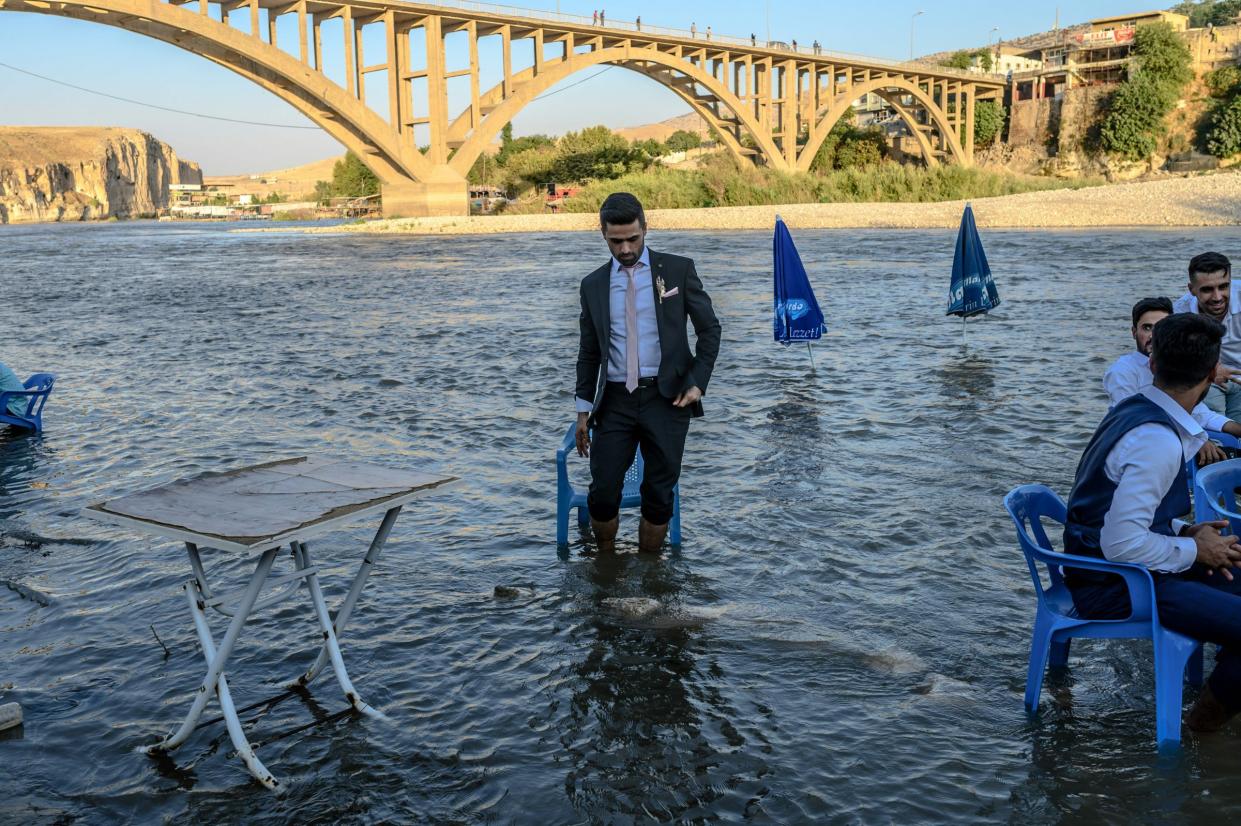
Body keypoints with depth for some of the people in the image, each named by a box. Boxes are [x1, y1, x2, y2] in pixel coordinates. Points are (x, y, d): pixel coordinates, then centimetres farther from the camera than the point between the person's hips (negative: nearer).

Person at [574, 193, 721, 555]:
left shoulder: (678, 269, 2)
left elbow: (709, 329, 5)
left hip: (667, 398, -2)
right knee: (603, 494, -3)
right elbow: (589, 352, 14)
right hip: (615, 400, 2)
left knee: (659, 496, 3)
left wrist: (697, 383, -5)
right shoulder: (593, 284, 10)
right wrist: (583, 410, 11)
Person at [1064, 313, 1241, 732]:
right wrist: (1193, 549, -11)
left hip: (1101, 569, 10)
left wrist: (1186, 533, 5)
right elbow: (1121, 542, -27)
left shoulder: (1133, 410, 6)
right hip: (1115, 589, -10)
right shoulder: (1159, 441, -24)